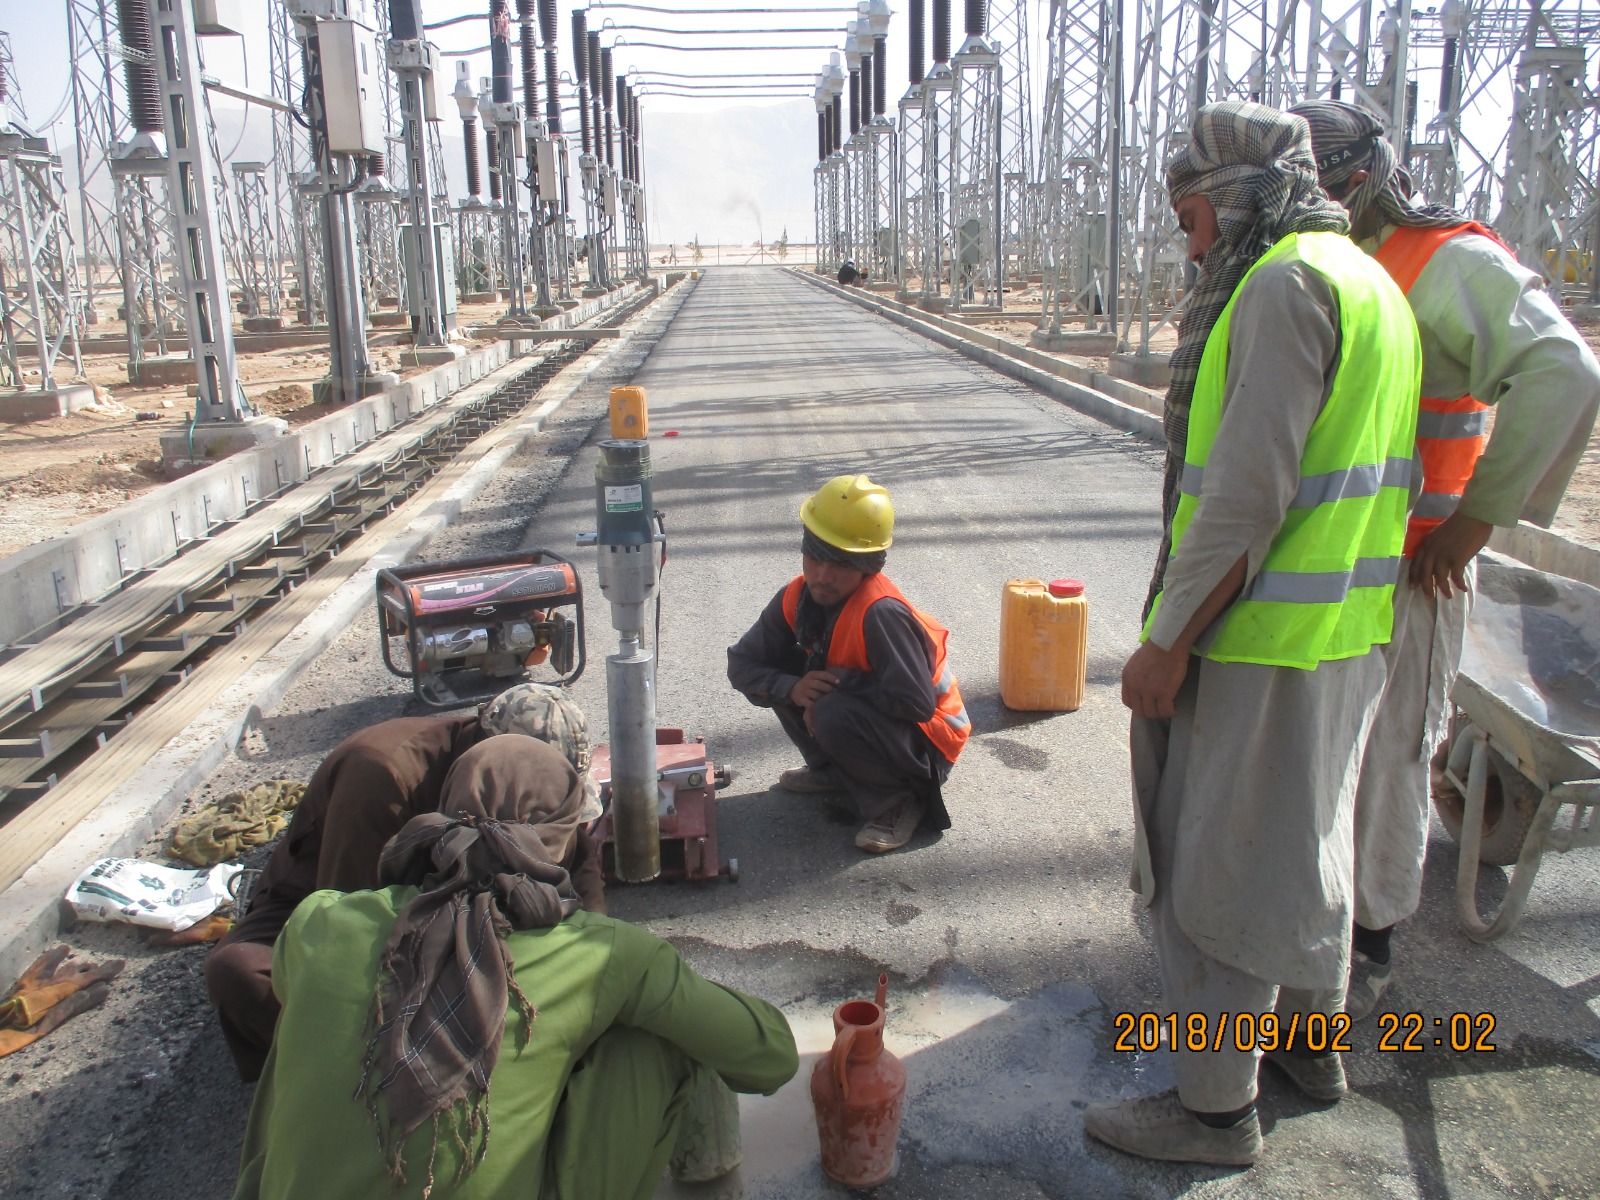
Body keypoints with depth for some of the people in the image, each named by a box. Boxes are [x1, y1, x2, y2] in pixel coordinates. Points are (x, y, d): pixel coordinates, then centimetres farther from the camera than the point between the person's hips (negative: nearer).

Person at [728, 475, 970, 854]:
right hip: (863, 711, 7)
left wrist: (839, 681, -26)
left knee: (836, 715, -34)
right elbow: (741, 665, -5)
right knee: (777, 674, -4)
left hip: (925, 741, -7)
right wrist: (792, 688, -25)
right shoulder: (797, 598, -11)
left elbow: (916, 704, -35)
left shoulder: (880, 613, -33)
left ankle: (899, 800, -8)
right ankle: (828, 769, 14)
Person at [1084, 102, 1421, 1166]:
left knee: (1215, 868, 2)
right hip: (1350, 633, 10)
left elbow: (1247, 493, -24)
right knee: (1308, 838, 23)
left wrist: (1168, 640, -19)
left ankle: (1216, 1105, 16)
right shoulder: (1373, 282, 16)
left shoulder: (1287, 284, -16)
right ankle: (1312, 1038, 41)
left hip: (1264, 639, -10)